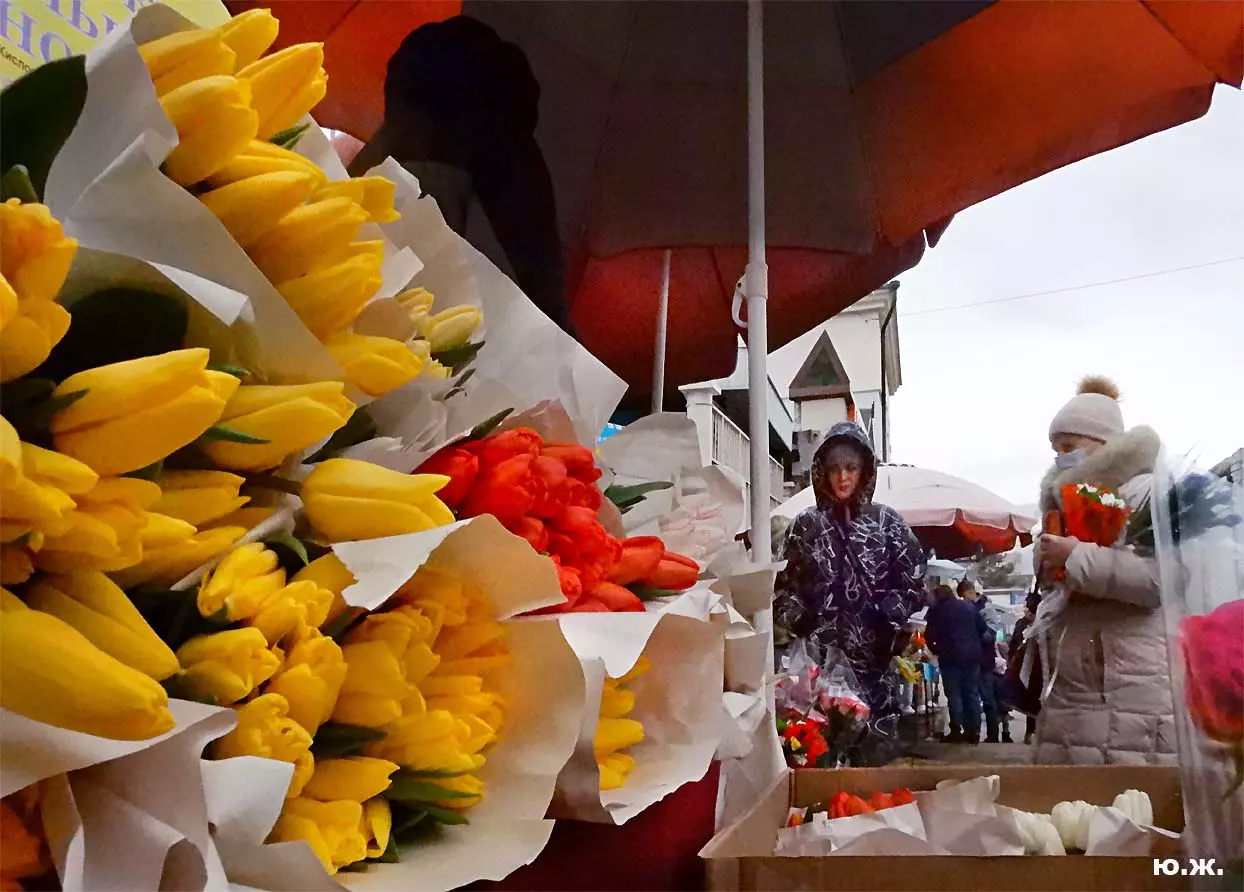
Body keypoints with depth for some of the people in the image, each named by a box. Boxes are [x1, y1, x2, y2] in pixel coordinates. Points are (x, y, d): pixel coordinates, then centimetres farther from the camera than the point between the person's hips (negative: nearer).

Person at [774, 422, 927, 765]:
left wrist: (889, 615, -9)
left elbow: (913, 584, 7)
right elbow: (782, 585, 11)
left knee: (875, 751, -1)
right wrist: (796, 617, -6)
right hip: (819, 657, 1)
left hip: (874, 658, 0)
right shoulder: (805, 525, 9)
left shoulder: (887, 522, 7)